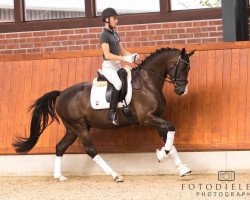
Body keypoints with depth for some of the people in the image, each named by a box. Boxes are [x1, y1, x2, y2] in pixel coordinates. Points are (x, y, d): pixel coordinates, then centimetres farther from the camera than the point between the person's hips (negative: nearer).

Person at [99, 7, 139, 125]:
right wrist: (124, 58, -28)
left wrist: (132, 55, -3)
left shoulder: (115, 34, 16)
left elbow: (122, 51, 18)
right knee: (119, 84, -31)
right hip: (108, 67, -9)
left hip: (117, 66, 9)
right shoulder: (104, 35, -11)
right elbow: (107, 55, -21)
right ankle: (112, 113, -26)